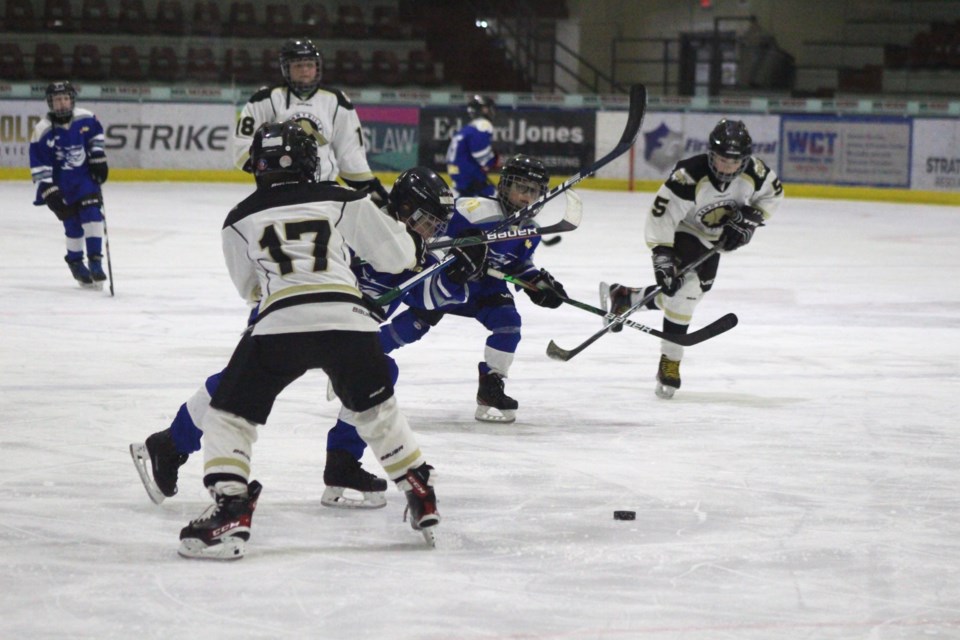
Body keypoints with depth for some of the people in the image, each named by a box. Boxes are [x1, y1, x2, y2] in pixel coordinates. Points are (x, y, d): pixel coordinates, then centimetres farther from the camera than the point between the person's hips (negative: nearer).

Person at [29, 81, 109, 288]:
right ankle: (75, 263, 20)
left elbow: (96, 134, 14)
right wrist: (48, 191, -20)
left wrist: (98, 158, 9)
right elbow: (39, 165, -15)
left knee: (92, 215, -10)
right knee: (73, 224, -1)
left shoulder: (86, 119, -9)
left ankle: (95, 261, -4)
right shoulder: (42, 131, -18)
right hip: (61, 184, -2)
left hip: (86, 177, 3)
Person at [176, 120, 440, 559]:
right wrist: (414, 248, 40)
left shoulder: (240, 219, 15)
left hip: (279, 324, -2)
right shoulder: (342, 201, 15)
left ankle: (230, 511, -9)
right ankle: (422, 500, 28)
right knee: (377, 411, 26)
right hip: (347, 320, 2)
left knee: (229, 415, 9)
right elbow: (394, 253, 17)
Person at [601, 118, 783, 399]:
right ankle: (669, 364, -13)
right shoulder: (689, 176, -35)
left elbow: (773, 194, 0)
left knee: (693, 291, 8)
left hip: (714, 237, 6)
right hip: (684, 231, -6)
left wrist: (748, 220, -13)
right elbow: (660, 215, -32)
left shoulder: (754, 171, -20)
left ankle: (622, 296, 31)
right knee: (684, 289, -23)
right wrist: (662, 257, -37)